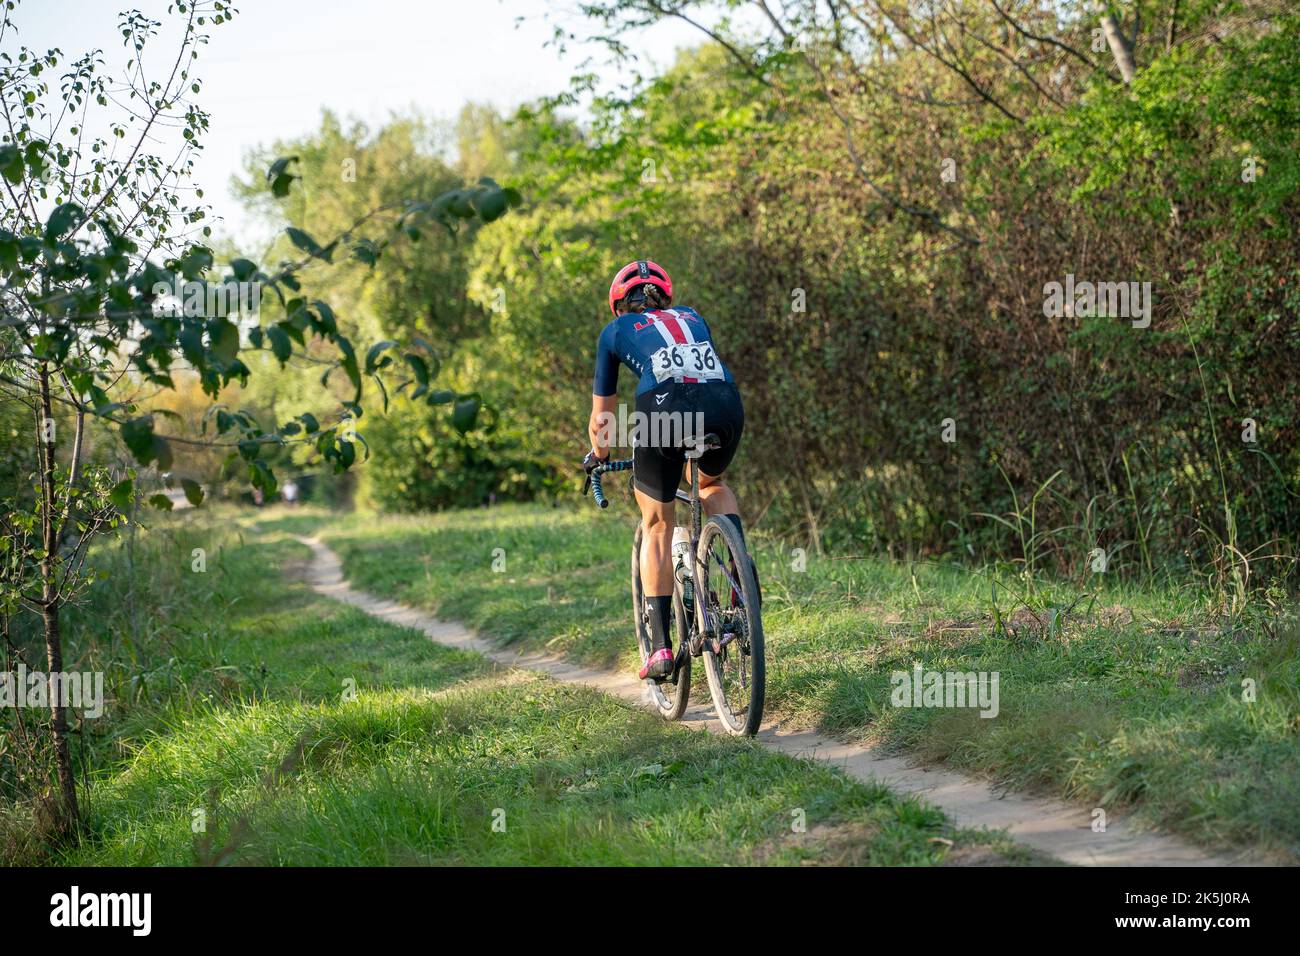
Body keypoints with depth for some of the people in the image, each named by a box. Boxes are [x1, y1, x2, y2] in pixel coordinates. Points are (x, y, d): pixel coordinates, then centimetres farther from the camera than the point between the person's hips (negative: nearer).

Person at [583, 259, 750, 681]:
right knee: (710, 483, 35)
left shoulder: (616, 331, 27)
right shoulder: (692, 318, 35)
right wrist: (702, 431, 64)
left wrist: (598, 456, 52)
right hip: (724, 405, 3)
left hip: (665, 407, -3)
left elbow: (601, 420, 32)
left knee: (657, 527, 16)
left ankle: (660, 647, 10)